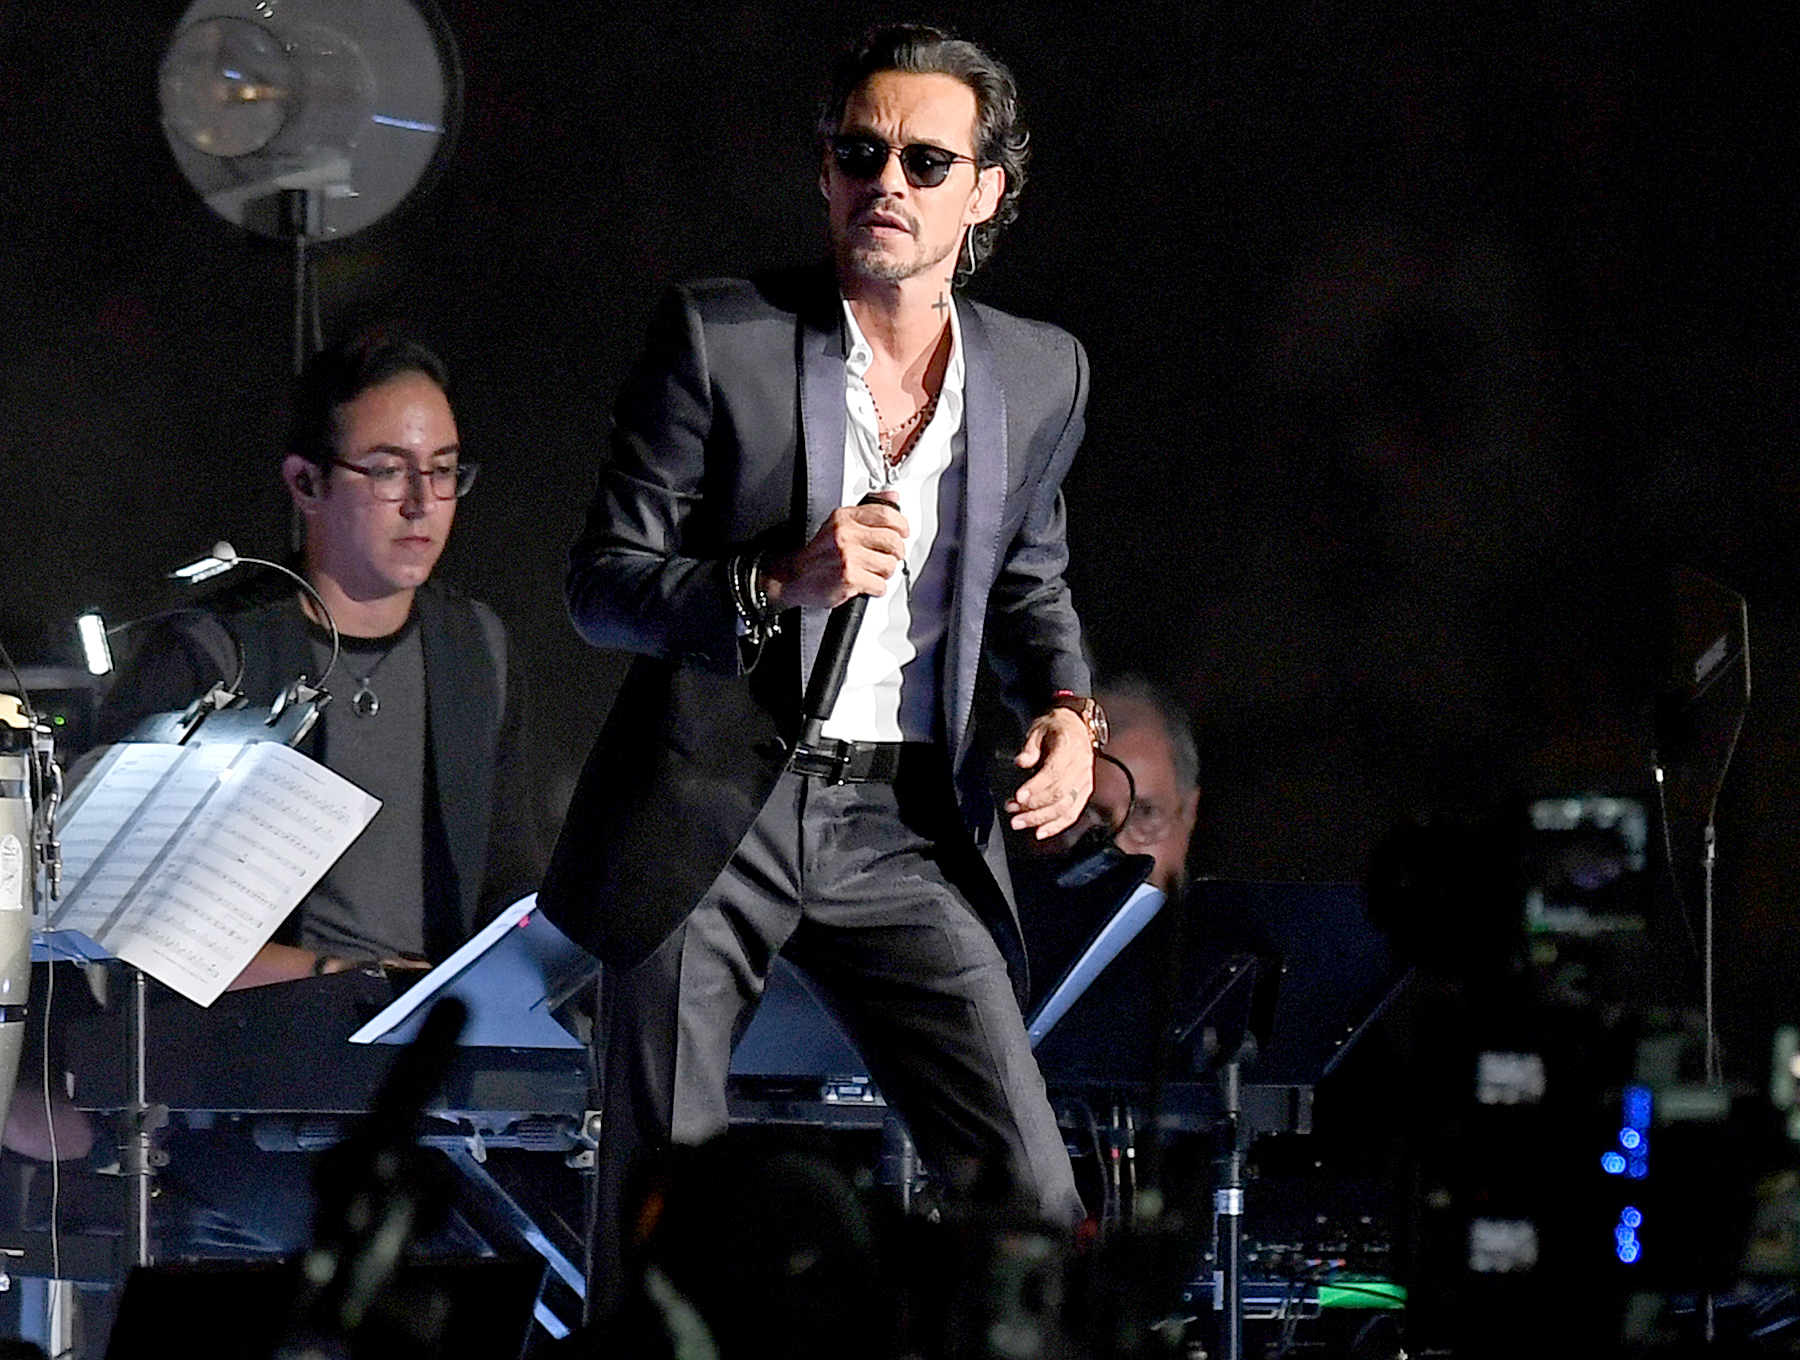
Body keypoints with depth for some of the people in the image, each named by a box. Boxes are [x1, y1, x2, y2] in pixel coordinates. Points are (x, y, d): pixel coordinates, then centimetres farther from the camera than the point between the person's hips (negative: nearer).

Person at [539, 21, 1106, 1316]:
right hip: (712, 809, -2)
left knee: (1029, 1189, -7)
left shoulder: (1041, 374, 6)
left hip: (906, 824, 2)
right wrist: (780, 581, -21)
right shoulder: (717, 337, -6)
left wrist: (1065, 707, 1)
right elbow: (601, 582, -5)